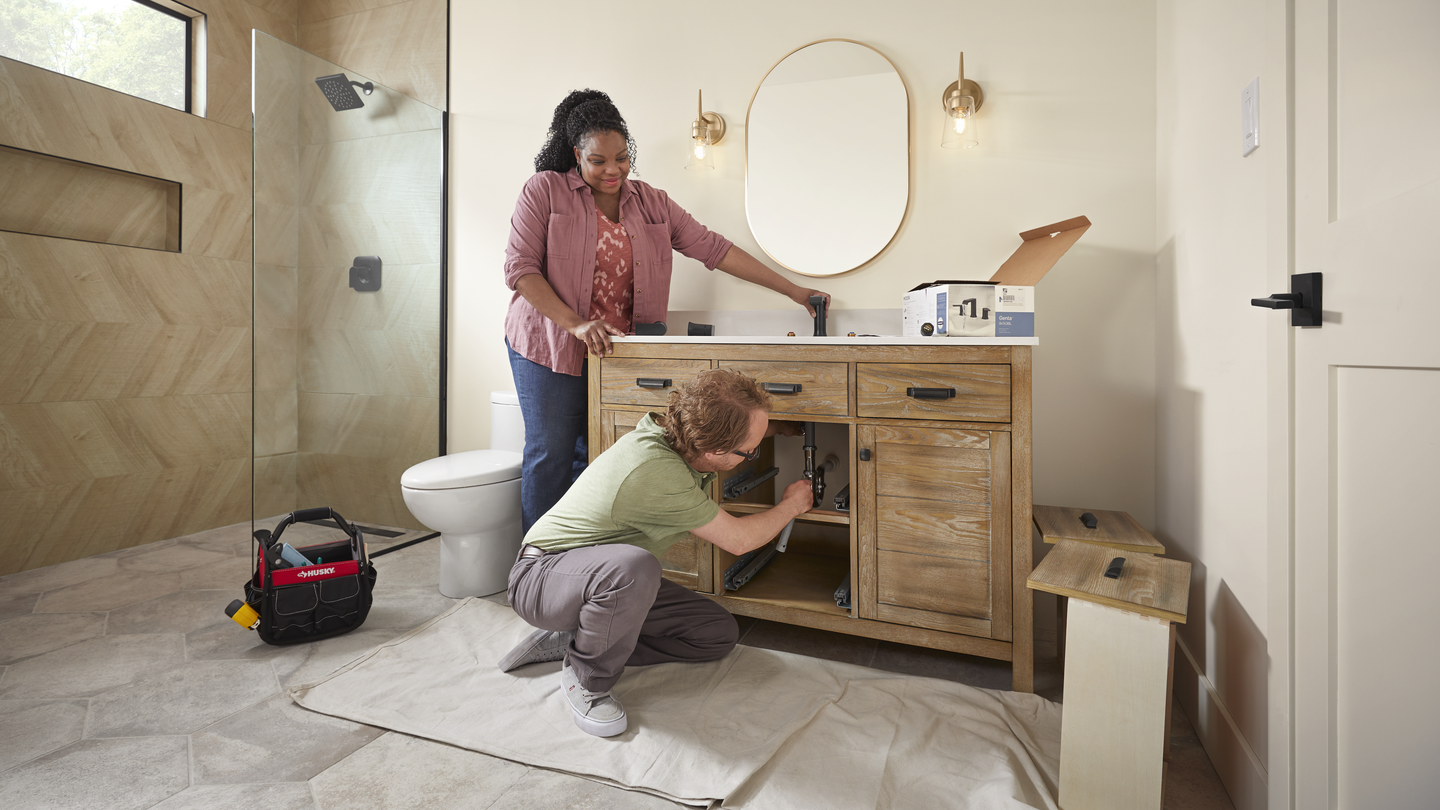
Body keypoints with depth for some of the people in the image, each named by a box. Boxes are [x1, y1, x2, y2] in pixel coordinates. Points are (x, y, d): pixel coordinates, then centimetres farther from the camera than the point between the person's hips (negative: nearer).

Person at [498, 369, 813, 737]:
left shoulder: (671, 430, -11)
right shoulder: (655, 470, -35)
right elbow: (738, 539, -19)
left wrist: (779, 426, 24)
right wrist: (792, 505, -3)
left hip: (610, 574, 9)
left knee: (719, 634, 1)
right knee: (635, 567, -42)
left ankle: (568, 640, 7)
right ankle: (585, 678, -11)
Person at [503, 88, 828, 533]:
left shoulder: (651, 202, 9)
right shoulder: (545, 190, -1)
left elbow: (712, 248, 6)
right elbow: (520, 267, -7)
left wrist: (793, 290, 2)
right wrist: (576, 324, -20)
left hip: (614, 349, 3)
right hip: (549, 344, -3)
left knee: (597, 456, 1)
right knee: (551, 452, -3)